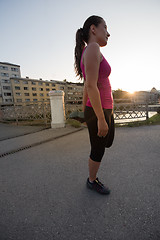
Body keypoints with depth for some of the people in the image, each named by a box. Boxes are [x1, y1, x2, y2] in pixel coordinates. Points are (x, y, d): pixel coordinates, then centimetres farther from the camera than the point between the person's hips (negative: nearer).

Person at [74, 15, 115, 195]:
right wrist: (101, 119, -22)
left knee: (108, 142, 26)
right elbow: (91, 87, -25)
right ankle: (92, 181, 35)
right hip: (98, 112, -9)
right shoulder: (92, 48, -15)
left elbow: (86, 88, 17)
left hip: (105, 109, 9)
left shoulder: (86, 53, 15)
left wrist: (85, 113, 22)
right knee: (98, 151, 11)